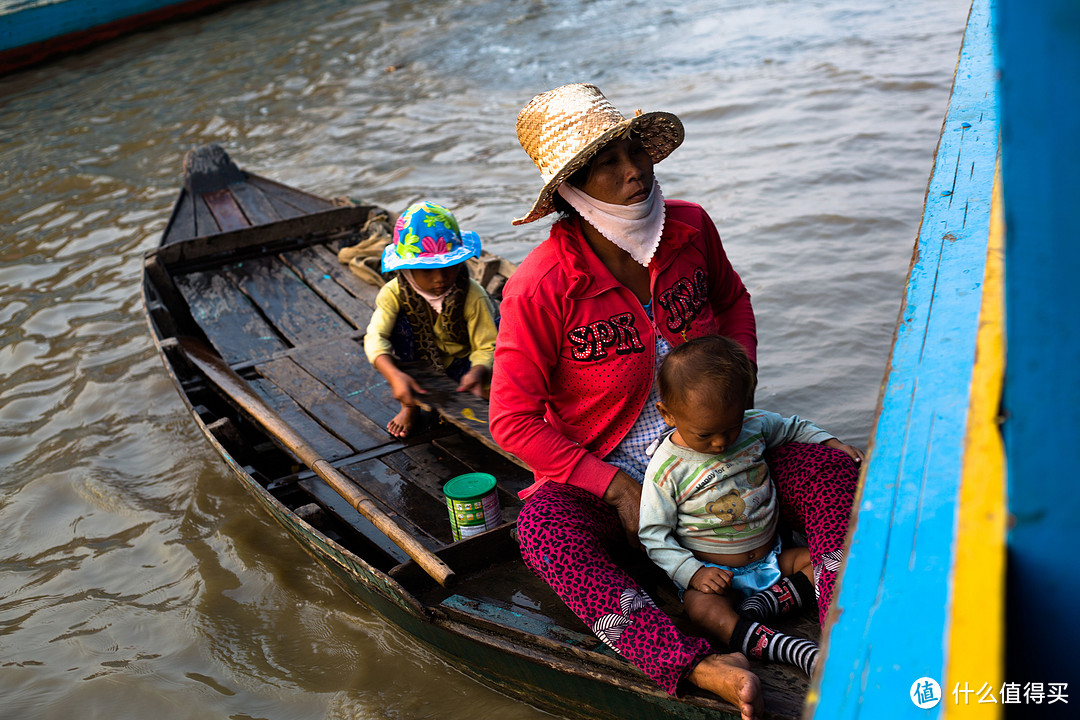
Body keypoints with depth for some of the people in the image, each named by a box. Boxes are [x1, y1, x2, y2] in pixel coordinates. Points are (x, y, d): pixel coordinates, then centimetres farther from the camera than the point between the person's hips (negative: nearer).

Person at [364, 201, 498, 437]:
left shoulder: (473, 296, -27)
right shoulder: (394, 293, -25)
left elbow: (487, 347, -27)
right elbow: (376, 336, -39)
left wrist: (478, 371, -52)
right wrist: (395, 375, -58)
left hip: (460, 360, -1)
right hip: (419, 361, 1)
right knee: (399, 326, -29)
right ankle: (409, 407, -11)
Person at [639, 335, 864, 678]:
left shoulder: (755, 426, -4)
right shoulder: (667, 468, -15)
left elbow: (793, 427, 18)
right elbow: (654, 534, -9)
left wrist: (830, 443, 2)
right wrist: (692, 573, -19)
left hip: (770, 557, 5)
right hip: (713, 571, -5)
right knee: (700, 604, -36)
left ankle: (761, 603, -23)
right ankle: (795, 652, -48)